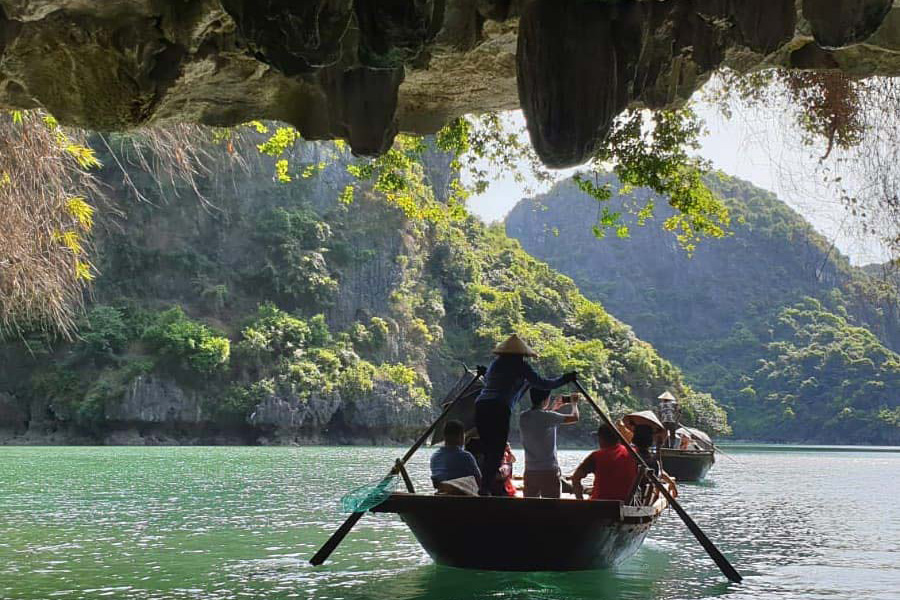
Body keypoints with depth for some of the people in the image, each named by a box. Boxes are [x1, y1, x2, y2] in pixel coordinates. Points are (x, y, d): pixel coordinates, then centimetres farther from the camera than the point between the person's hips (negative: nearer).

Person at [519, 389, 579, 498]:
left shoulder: (523, 417, 4)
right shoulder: (548, 416, -15)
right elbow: (575, 418, -7)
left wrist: (553, 408, 28)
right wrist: (574, 404, 13)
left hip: (530, 471, 6)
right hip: (549, 470, -6)